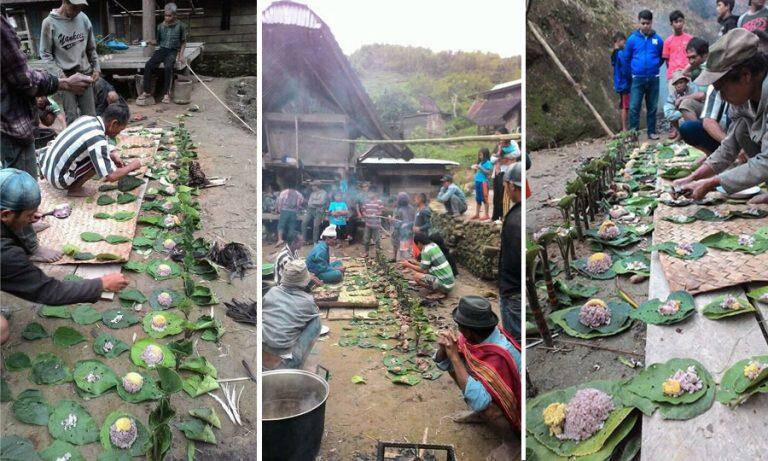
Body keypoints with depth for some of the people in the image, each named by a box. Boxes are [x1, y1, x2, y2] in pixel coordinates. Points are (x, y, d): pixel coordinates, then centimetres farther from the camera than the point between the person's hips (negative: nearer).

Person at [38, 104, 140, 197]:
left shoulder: (87, 118, -2)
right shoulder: (97, 140, -25)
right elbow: (111, 176, -24)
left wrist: (113, 155, 9)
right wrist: (132, 166, -8)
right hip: (58, 179, -8)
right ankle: (74, 188, 0)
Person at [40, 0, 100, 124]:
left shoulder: (83, 18, 4)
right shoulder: (50, 23, -6)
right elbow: (45, 53, -3)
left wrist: (96, 68, 7)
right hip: (65, 77, -3)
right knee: (72, 118, -5)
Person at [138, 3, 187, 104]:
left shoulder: (180, 26, 0)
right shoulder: (160, 26, 8)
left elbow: (183, 42, 8)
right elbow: (158, 42, 17)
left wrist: (181, 54, -6)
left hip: (173, 51, -3)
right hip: (161, 49, 3)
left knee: (168, 67, -34)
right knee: (148, 65, -22)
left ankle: (166, 93, -21)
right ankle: (146, 92, -16)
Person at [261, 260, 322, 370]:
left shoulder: (272, 292, -2)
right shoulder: (307, 301, -10)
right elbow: (315, 313, 12)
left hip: (263, 343, 4)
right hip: (283, 350, -4)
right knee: (316, 321, 5)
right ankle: (294, 362, 9)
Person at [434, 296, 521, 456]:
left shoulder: (498, 356, -38)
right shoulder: (476, 335, -17)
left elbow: (479, 401, -46)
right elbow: (443, 364, -6)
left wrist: (454, 356, -42)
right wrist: (443, 347, -30)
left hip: (514, 405, -7)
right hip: (490, 386, 7)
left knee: (482, 404, -34)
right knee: (453, 367, -4)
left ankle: (509, 443, -4)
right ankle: (479, 415, 15)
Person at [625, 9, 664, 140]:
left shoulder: (658, 39, 0)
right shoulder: (632, 39, -2)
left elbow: (661, 58, 13)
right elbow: (627, 58, 9)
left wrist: (654, 67, 8)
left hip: (653, 79, 1)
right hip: (637, 79, -1)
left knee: (652, 107, 7)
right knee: (634, 107, -7)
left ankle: (652, 132, 15)